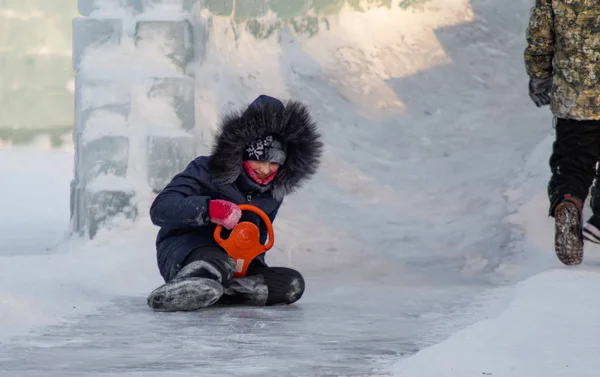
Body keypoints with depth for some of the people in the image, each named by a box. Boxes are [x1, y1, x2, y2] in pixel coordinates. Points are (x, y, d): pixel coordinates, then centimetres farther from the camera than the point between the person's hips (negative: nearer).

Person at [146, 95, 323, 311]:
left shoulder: (274, 193, 8)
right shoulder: (207, 171, -11)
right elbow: (160, 209, -21)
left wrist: (252, 257, -1)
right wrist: (210, 208, -35)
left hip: (237, 264, 6)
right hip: (183, 258, -6)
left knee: (292, 284, -19)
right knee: (218, 264, -39)